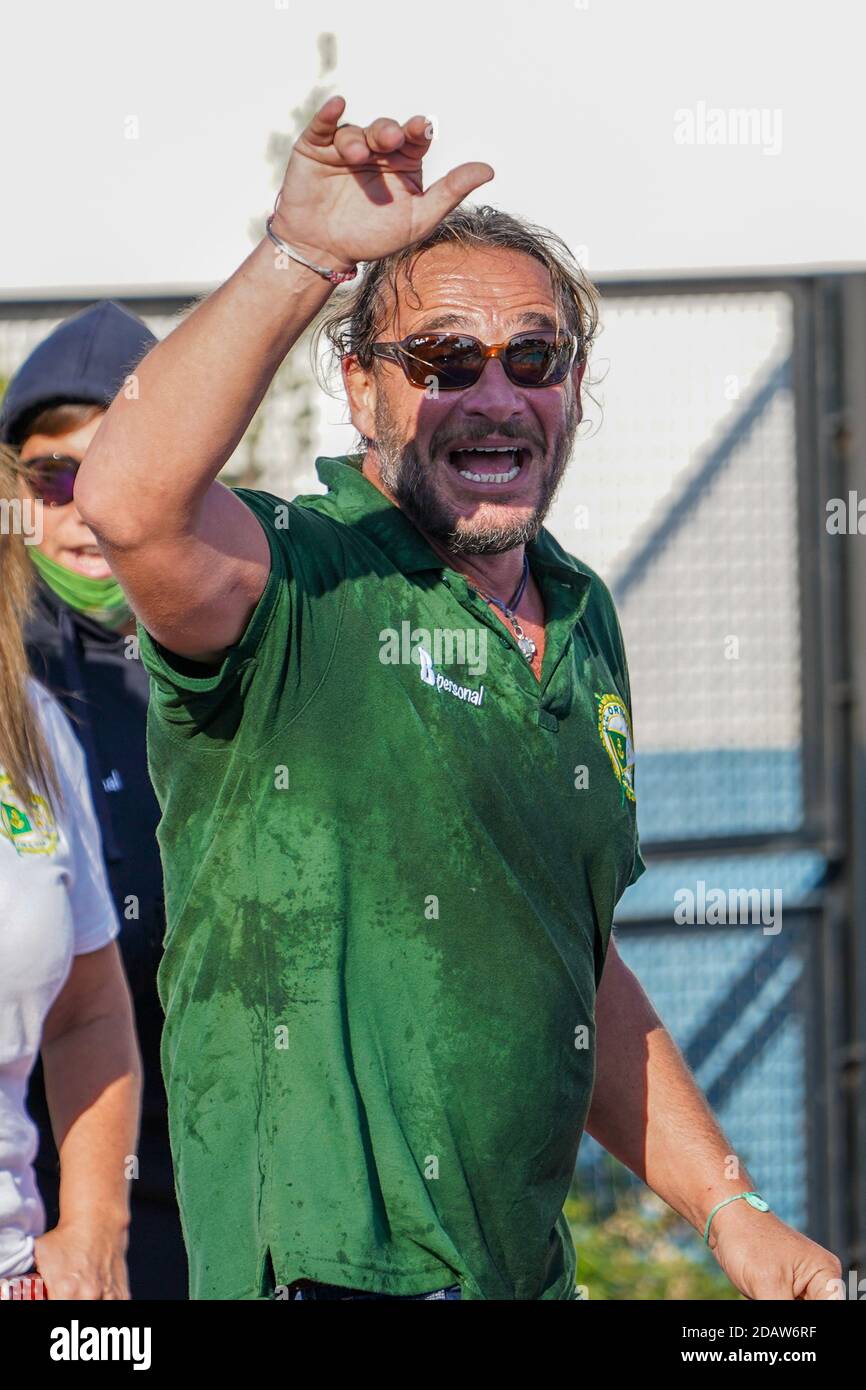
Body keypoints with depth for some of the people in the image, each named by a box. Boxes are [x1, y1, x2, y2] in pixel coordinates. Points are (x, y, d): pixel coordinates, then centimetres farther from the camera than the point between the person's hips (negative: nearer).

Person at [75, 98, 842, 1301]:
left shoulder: (581, 623, 15)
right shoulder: (293, 581, -8)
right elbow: (128, 501, -32)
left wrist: (730, 1213, 17)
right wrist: (301, 254, -32)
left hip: (528, 1269, 7)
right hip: (325, 1269, -7)